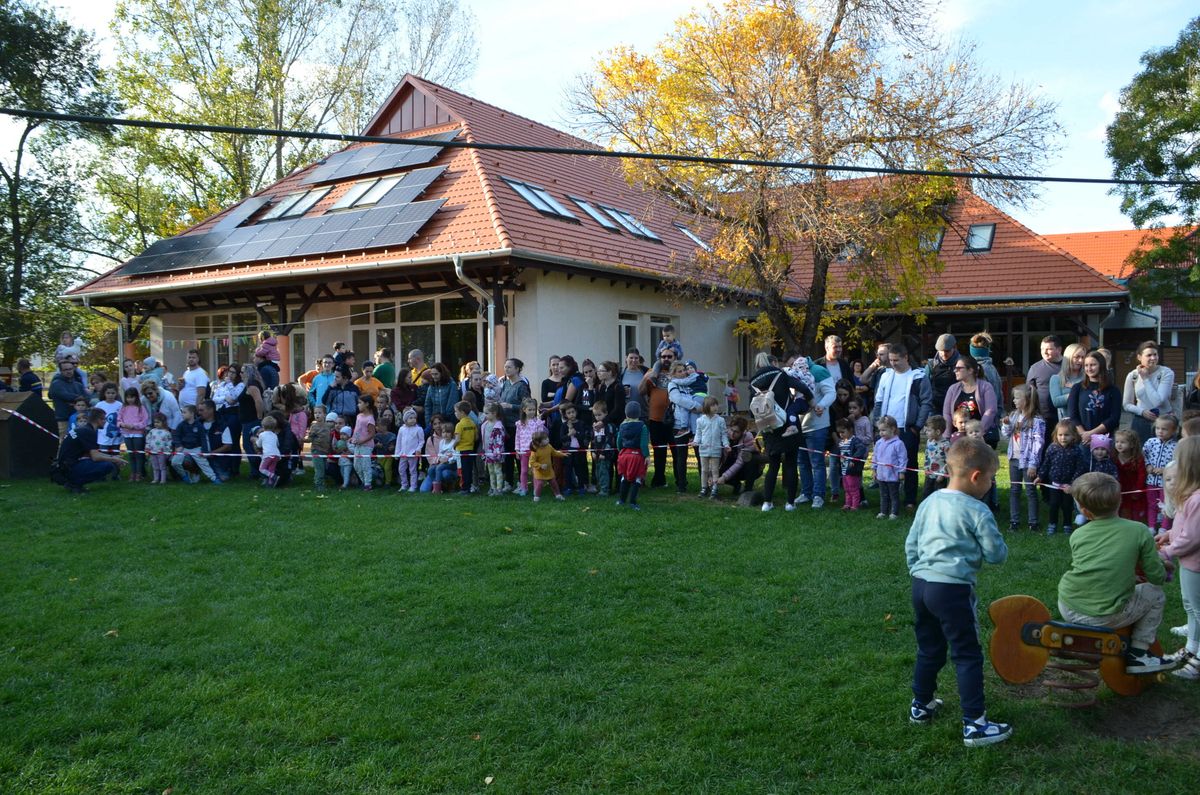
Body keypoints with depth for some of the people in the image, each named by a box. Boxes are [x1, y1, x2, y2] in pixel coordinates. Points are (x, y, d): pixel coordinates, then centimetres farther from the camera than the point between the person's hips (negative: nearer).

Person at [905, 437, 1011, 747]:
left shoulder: (929, 502, 9)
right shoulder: (977, 512, -10)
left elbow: (910, 544, 14)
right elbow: (997, 554, -5)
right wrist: (997, 548, 16)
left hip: (920, 585, 7)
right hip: (953, 590, -7)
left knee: (928, 649, 22)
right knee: (968, 655, 3)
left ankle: (921, 705, 35)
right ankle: (974, 724, 7)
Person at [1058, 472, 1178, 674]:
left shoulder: (1077, 535, 6)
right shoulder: (1139, 531, -2)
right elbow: (1157, 577, 3)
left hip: (1068, 610, 3)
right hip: (1106, 617, -3)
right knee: (1155, 595, 21)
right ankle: (1138, 653, 17)